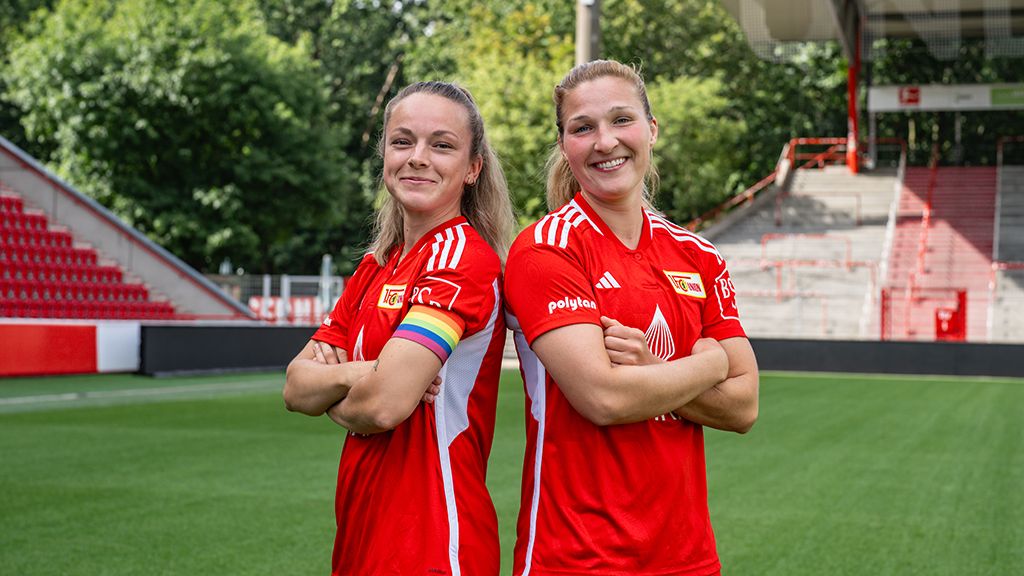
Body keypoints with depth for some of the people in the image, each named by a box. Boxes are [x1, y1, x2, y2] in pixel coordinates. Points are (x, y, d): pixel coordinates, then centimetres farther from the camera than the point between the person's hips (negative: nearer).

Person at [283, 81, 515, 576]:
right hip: (363, 536, 8)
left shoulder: (462, 256, -15)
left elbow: (384, 404, -24)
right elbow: (296, 388, 4)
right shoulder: (376, 268, 10)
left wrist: (331, 396, -3)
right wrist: (355, 376, -16)